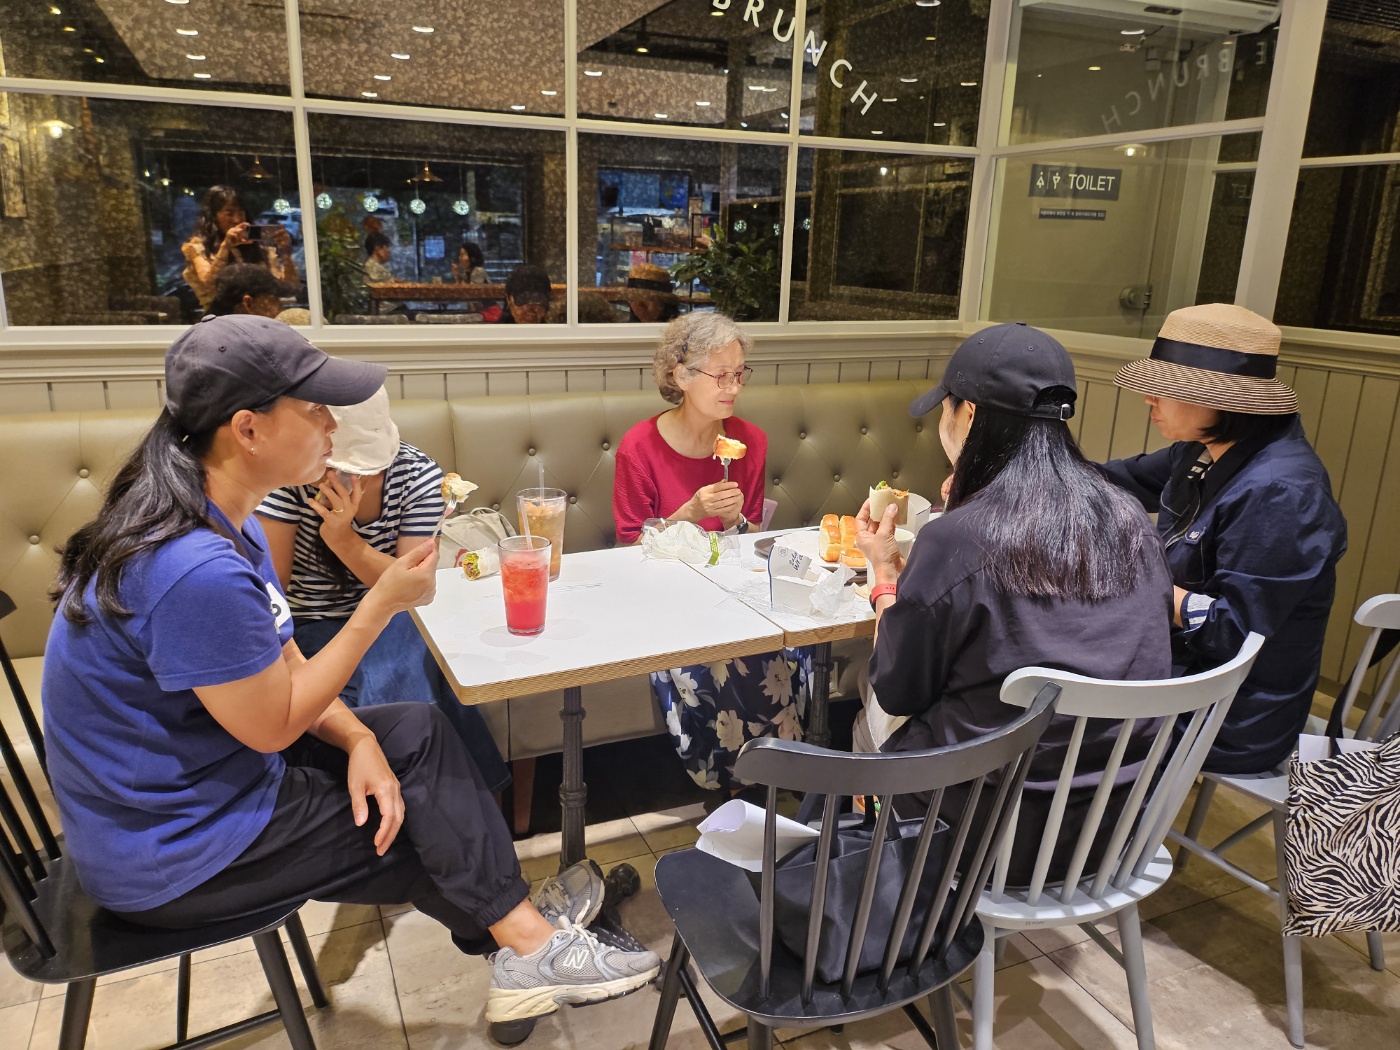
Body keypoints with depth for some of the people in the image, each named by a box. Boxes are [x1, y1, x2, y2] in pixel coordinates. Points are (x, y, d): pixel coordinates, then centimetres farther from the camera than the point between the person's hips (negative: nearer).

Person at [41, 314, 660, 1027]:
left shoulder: (222, 521, 0)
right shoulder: (194, 569, -32)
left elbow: (282, 665, 3)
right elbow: (275, 725, -23)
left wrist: (360, 740, -11)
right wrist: (383, 603, -20)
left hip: (195, 773, 9)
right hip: (171, 856, -9)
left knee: (419, 733, 6)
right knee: (429, 814, 1)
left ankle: (512, 920, 13)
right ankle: (530, 947, 21)